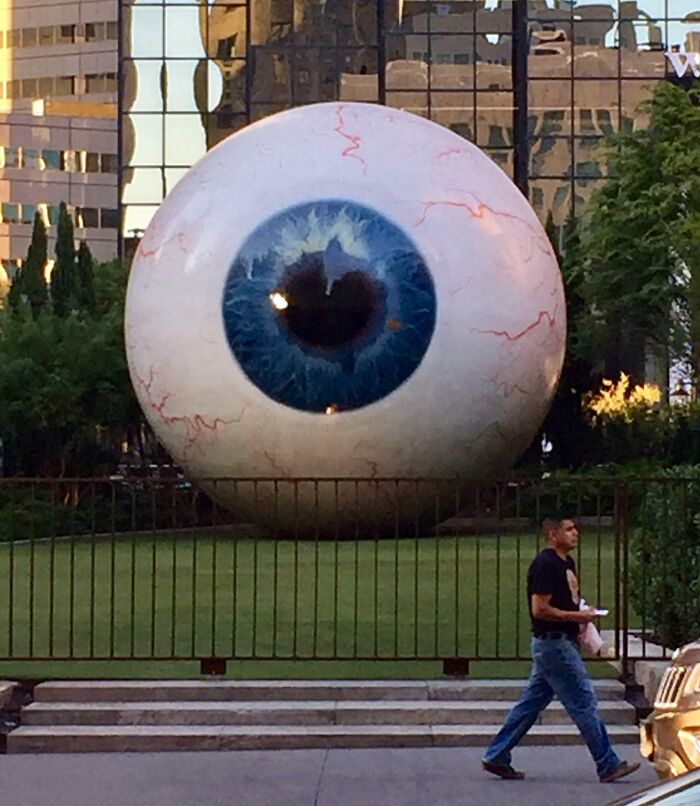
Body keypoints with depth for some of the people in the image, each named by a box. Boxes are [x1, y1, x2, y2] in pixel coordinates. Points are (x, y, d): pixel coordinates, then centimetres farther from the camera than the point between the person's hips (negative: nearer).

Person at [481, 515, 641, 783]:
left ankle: (496, 757, 18)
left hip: (562, 642, 10)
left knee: (531, 704, 13)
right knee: (584, 704, -4)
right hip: (553, 643, -10)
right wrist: (576, 616, -16)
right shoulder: (545, 565, -17)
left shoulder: (566, 562, 14)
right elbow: (540, 610, -22)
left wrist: (582, 613, 8)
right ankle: (608, 765, 3)